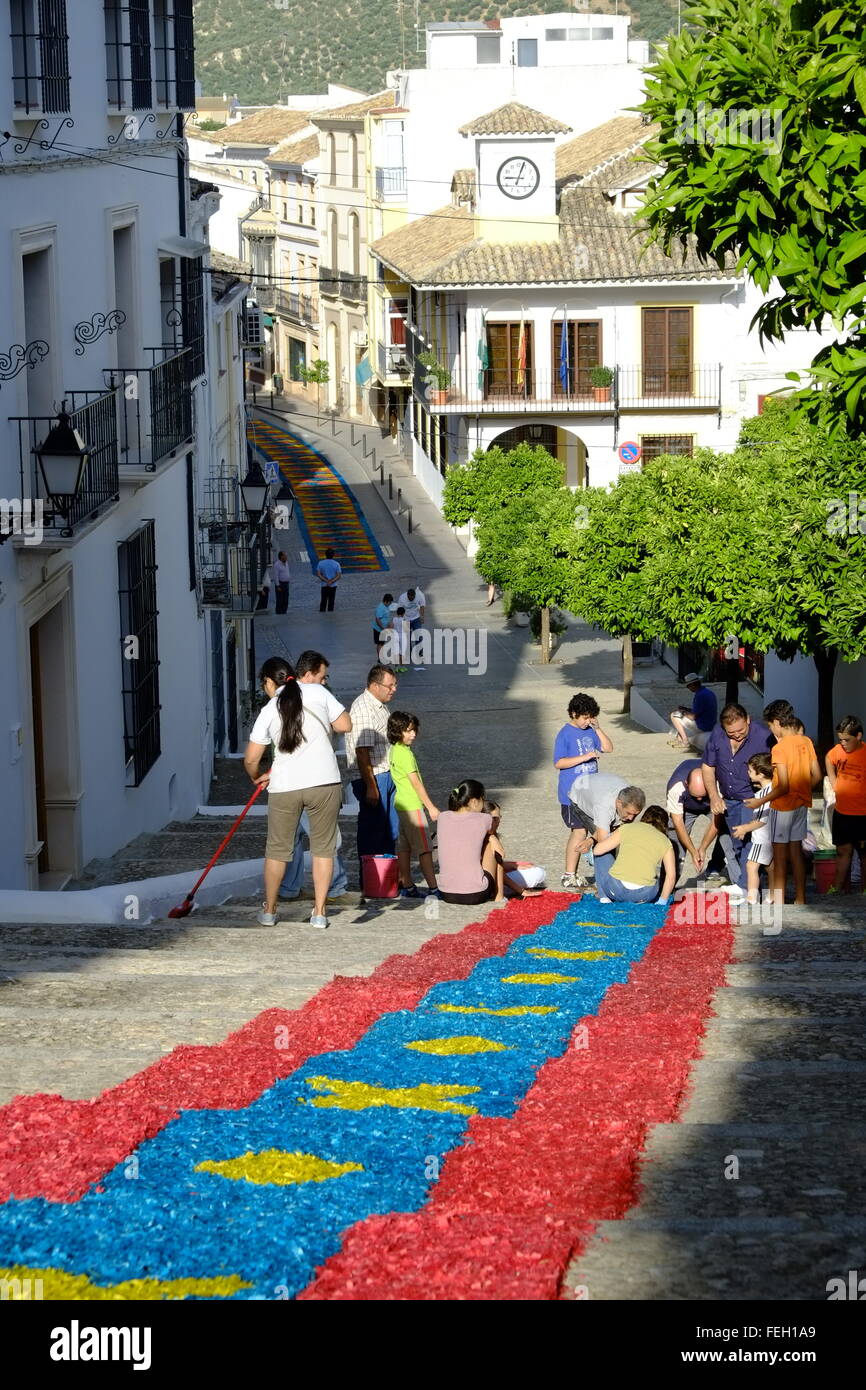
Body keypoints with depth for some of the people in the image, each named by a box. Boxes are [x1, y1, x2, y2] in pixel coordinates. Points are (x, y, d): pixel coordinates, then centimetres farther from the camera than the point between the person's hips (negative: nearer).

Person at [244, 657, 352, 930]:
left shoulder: (269, 711, 1)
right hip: (325, 782, 0)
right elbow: (344, 725, 5)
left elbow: (251, 758, 3)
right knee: (323, 848, 11)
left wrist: (257, 778, 24)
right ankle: (319, 913, 9)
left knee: (277, 849, 14)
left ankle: (269, 911, 22)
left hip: (285, 786, 0)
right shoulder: (318, 693, 2)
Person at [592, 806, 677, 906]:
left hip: (615, 890, -2)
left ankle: (604, 898, 19)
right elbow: (671, 875, 4)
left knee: (603, 853, 27)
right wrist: (662, 902, 13)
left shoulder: (627, 828, 10)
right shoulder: (665, 841, 12)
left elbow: (598, 850, 8)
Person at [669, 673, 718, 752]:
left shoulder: (700, 696, -24)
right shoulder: (710, 693, 8)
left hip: (701, 727, -10)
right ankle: (679, 738, 24)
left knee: (674, 716, -2)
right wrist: (686, 709, 14)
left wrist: (684, 712, -1)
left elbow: (693, 716, -21)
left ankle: (685, 741, 1)